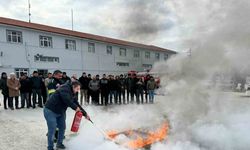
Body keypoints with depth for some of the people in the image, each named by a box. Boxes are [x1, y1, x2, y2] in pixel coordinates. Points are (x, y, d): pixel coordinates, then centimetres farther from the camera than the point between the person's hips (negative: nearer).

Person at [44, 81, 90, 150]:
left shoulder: (72, 93, 7)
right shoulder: (65, 88, -20)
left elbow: (76, 104, 9)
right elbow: (67, 100, -34)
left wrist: (85, 114, 6)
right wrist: (75, 107, -23)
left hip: (60, 112, 9)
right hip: (50, 111, -9)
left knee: (62, 127, 13)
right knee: (52, 130, -3)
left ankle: (59, 143, 31)